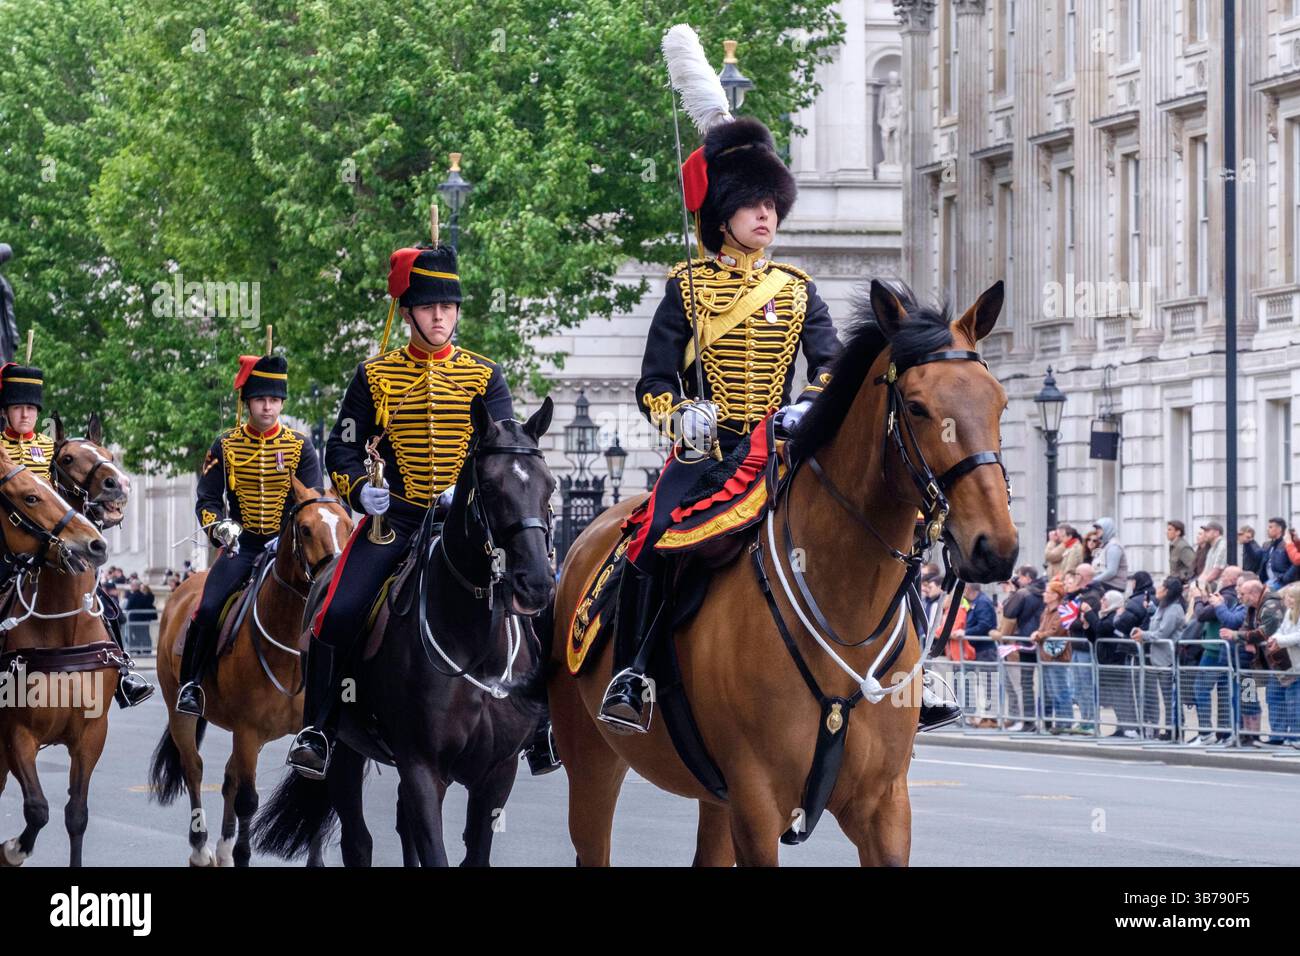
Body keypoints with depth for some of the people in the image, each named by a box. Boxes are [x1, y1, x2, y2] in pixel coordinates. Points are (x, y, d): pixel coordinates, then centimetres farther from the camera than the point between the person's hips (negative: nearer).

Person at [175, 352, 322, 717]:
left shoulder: (301, 447, 2)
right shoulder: (225, 447, 3)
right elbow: (207, 501, 2)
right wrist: (220, 526, -20)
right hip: (241, 544, 0)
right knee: (208, 608, -21)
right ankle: (190, 685, -7)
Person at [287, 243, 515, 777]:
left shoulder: (484, 376, 7)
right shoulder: (375, 376, 6)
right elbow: (342, 449, 6)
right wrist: (360, 490, -15)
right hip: (394, 518, 0)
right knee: (339, 614, -19)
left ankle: (538, 726, 2)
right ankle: (316, 732, -8)